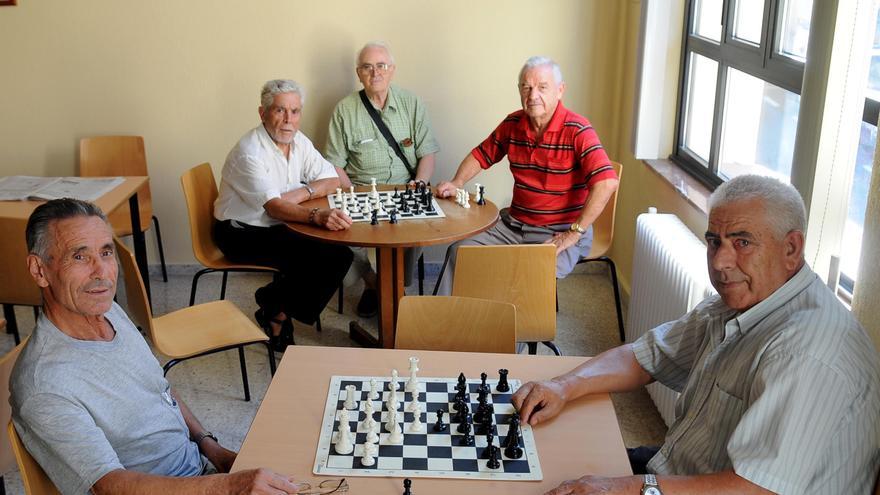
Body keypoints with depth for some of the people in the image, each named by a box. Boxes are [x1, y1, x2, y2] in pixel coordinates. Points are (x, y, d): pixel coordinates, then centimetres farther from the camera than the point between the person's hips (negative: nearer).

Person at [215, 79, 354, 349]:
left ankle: (277, 308, 1)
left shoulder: (298, 141, 2)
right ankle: (277, 310, 0)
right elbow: (274, 206, -34)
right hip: (242, 234, -8)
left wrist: (303, 192, -17)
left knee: (340, 255, -12)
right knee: (317, 258, -26)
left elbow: (332, 180, 4)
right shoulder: (249, 152, -23)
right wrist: (317, 216, -51)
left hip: (277, 226, 8)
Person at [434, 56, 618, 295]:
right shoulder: (512, 124, 4)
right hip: (514, 222, 6)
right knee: (459, 252, -6)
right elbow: (481, 154, 20)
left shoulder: (577, 130, -16)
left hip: (559, 232, -6)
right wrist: (456, 183, 1)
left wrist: (574, 234, -25)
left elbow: (607, 182, -26)